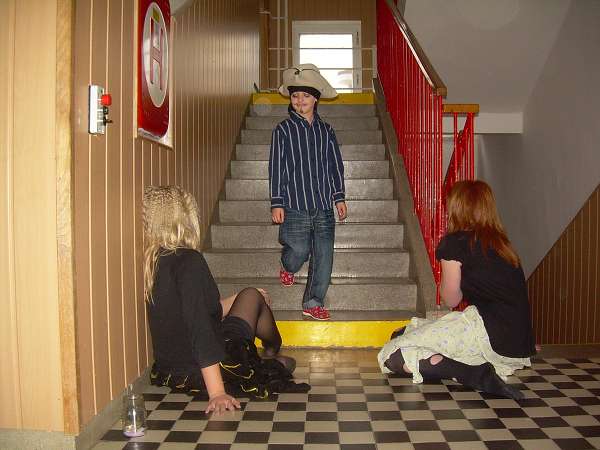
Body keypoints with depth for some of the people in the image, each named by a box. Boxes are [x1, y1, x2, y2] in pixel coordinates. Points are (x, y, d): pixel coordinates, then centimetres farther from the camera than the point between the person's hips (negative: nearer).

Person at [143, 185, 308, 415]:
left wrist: (235, 301, 26)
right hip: (208, 370, -7)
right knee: (252, 296, 14)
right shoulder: (189, 261, -23)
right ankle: (274, 350, 44)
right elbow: (199, 325, -29)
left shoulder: (151, 261, 1)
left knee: (249, 296, 22)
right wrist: (217, 392, -29)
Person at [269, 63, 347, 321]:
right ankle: (287, 267, 31)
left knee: (324, 255, 2)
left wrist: (339, 197, 11)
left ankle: (313, 303, 14)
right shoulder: (283, 130, 2)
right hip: (295, 205, -3)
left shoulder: (326, 130, 12)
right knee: (299, 251, -6)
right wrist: (276, 203, -4)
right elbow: (276, 169, 0)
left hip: (324, 205, 3)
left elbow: (335, 166, 16)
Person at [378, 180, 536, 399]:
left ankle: (478, 374, -17)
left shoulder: (454, 243, -3)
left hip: (489, 330, -9)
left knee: (395, 356, -9)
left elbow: (451, 299, 8)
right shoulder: (501, 242, 17)